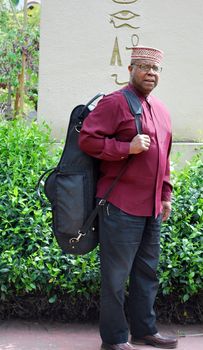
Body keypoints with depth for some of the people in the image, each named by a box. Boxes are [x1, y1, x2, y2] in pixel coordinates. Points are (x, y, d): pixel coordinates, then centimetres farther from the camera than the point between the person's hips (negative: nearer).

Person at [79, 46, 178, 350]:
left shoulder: (161, 110, 17)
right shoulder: (114, 103, -8)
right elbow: (87, 139, -14)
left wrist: (166, 195, 20)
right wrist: (128, 147, -21)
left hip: (152, 208, 8)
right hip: (121, 205, -8)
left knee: (147, 271, 16)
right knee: (116, 274, 0)